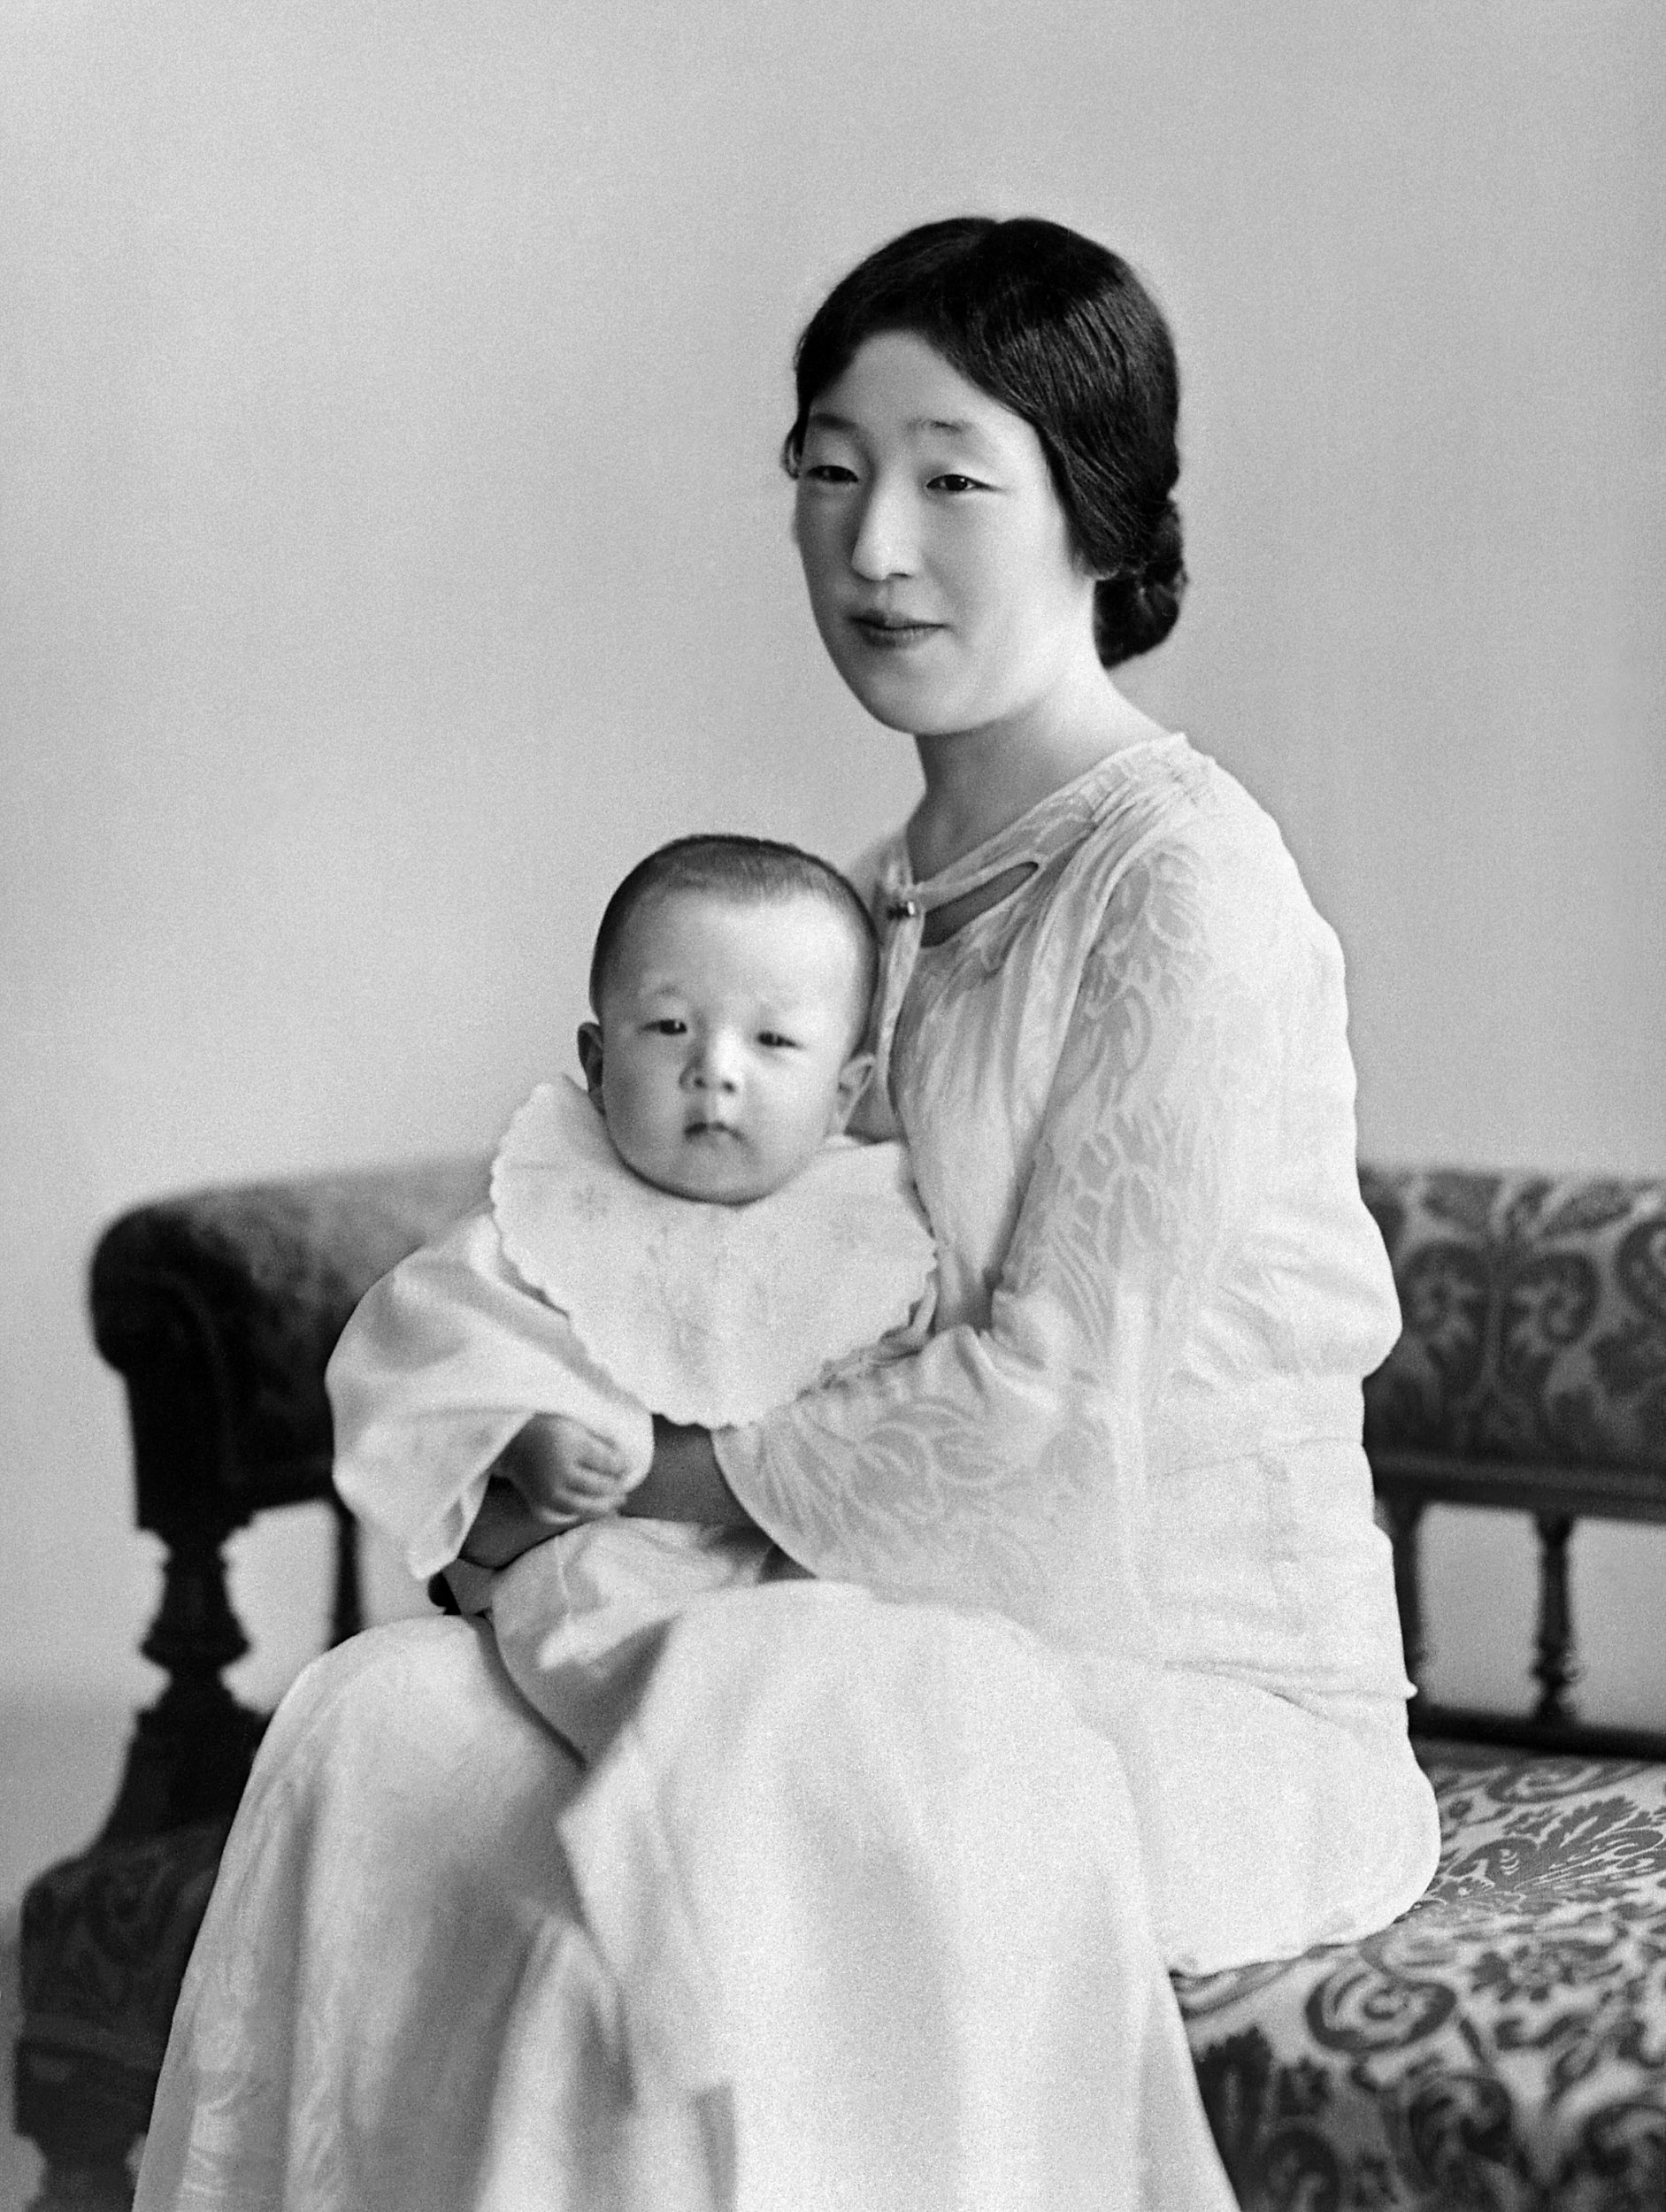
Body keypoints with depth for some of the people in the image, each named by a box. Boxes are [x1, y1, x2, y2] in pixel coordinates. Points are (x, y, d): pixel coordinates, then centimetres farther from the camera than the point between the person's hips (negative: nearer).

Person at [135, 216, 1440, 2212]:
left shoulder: (1182, 886, -15)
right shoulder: (904, 886, 12)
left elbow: (1056, 1401, -18)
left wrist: (674, 1484, -10)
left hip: (1205, 1698, -7)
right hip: (946, 1649, 7)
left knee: (716, 1801, -32)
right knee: (387, 1722, -13)